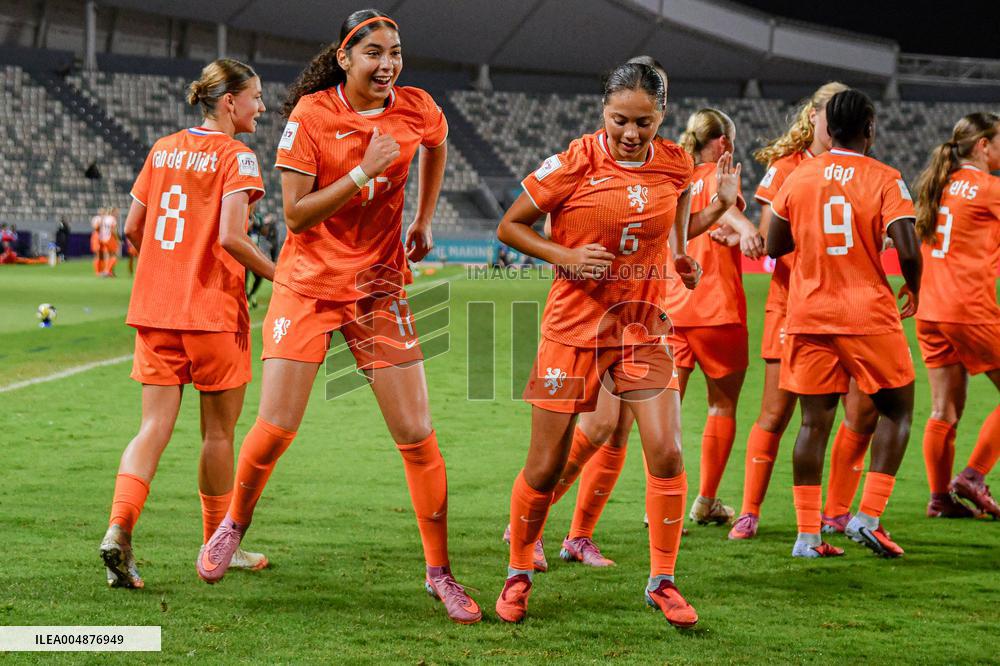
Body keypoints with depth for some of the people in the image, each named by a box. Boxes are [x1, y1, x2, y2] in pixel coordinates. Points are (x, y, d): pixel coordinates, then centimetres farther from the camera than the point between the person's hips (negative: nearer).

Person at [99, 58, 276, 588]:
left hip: (155, 307, 5)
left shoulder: (164, 148, 12)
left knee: (155, 426, 2)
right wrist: (280, 277, -8)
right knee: (219, 431, 9)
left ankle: (119, 529, -17)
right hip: (213, 309, -5)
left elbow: (132, 229, 14)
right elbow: (231, 237, -19)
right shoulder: (235, 156, -8)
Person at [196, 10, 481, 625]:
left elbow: (436, 148, 23)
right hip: (308, 285, -2)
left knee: (417, 435, -4)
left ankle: (440, 572, 7)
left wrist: (424, 219, 20)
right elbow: (296, 215, -14)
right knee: (277, 426, -8)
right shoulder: (312, 114, -11)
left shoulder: (418, 110, -2)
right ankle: (235, 523, 23)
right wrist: (364, 172, -22)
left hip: (379, 289, 2)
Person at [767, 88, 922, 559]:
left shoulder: (798, 177, 5)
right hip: (868, 316, -4)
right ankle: (868, 516, 0)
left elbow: (774, 246, 9)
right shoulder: (885, 180, -7)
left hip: (808, 315, 4)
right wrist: (913, 290, 2)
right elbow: (907, 249, -16)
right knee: (896, 410, 11)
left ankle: (807, 534, 2)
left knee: (814, 422, 5)